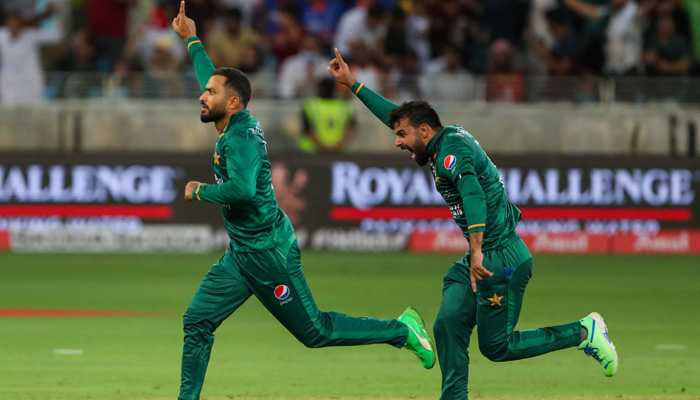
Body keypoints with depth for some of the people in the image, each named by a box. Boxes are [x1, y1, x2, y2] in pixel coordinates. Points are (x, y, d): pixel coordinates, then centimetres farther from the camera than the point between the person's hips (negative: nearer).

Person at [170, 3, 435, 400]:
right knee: (197, 322, 2)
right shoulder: (239, 124, 7)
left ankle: (401, 330, 14)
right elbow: (213, 78, 25)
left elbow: (242, 189, -37)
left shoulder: (241, 138, -20)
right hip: (241, 255, 9)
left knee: (315, 331, 1)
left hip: (269, 254, -9)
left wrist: (200, 191, -21)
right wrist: (192, 40, 34)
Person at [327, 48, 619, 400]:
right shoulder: (449, 139, 14)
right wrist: (352, 84, 30)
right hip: (483, 259, 10)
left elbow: (473, 194, -32)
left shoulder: (451, 150, -15)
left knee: (496, 346, -6)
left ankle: (584, 333, 1)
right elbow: (395, 114, 27)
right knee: (448, 326, 1)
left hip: (501, 258, -10)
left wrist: (477, 251, -42)